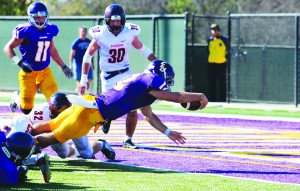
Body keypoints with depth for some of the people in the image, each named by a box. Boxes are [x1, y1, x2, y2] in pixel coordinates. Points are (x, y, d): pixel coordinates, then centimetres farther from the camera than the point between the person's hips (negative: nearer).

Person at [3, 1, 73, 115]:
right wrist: (19, 61, -30)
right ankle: (16, 98, 34)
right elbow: (8, 48, -15)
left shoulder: (49, 30, 1)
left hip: (45, 72, 4)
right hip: (29, 73, -4)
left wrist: (63, 67, 24)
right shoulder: (25, 31, -16)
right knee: (27, 110, 1)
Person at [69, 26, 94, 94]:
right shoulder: (76, 42, -7)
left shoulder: (89, 42, 8)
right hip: (78, 63, -5)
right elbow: (72, 54, -6)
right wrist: (71, 65, -10)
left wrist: (92, 63, 18)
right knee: (79, 80, -3)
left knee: (89, 79, 0)